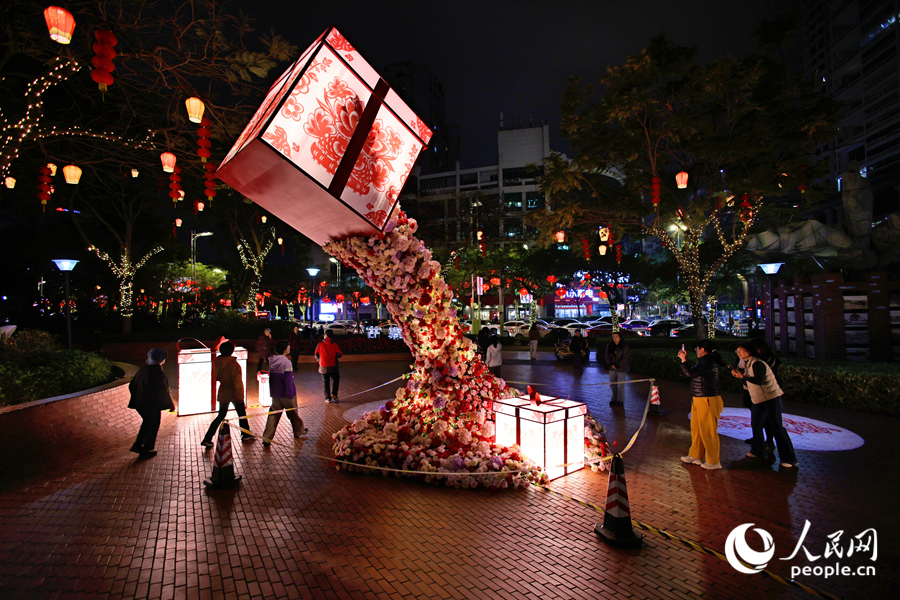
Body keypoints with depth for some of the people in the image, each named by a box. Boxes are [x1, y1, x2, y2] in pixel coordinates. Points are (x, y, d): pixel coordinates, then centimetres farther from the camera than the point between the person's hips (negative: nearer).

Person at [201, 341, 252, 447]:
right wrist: (240, 396, -14)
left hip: (222, 393, 5)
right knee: (242, 414, 14)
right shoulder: (233, 364, -20)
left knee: (221, 415, 17)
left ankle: (207, 439, 12)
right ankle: (245, 435, 27)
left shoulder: (218, 363, -3)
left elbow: (216, 377, 8)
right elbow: (237, 382, -20)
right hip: (234, 394, -5)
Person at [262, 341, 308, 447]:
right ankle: (299, 431, 33)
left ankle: (267, 438, 4)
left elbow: (270, 377, 12)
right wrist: (290, 395, -16)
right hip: (286, 394, -5)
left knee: (273, 415, 9)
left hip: (275, 394, 6)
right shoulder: (286, 362, -21)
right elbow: (289, 379, -21)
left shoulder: (272, 361, 2)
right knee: (293, 413, 14)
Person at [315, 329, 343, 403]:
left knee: (326, 382, 9)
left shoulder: (320, 344, -3)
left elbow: (316, 355, 3)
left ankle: (328, 398, 10)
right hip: (333, 366, 0)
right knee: (336, 379, 17)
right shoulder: (334, 344, -3)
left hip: (323, 366, 0)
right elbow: (340, 354, -3)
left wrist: (319, 361, 21)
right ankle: (334, 393, 0)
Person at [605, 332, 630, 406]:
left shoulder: (624, 347, -7)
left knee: (621, 385, 2)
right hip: (612, 368, 4)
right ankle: (614, 399, 24)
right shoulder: (609, 346, 6)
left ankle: (620, 400, 13)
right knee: (612, 384, 10)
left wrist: (617, 365, -15)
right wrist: (611, 364, -9)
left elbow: (625, 358, -9)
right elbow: (607, 356, 6)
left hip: (621, 368, -4)